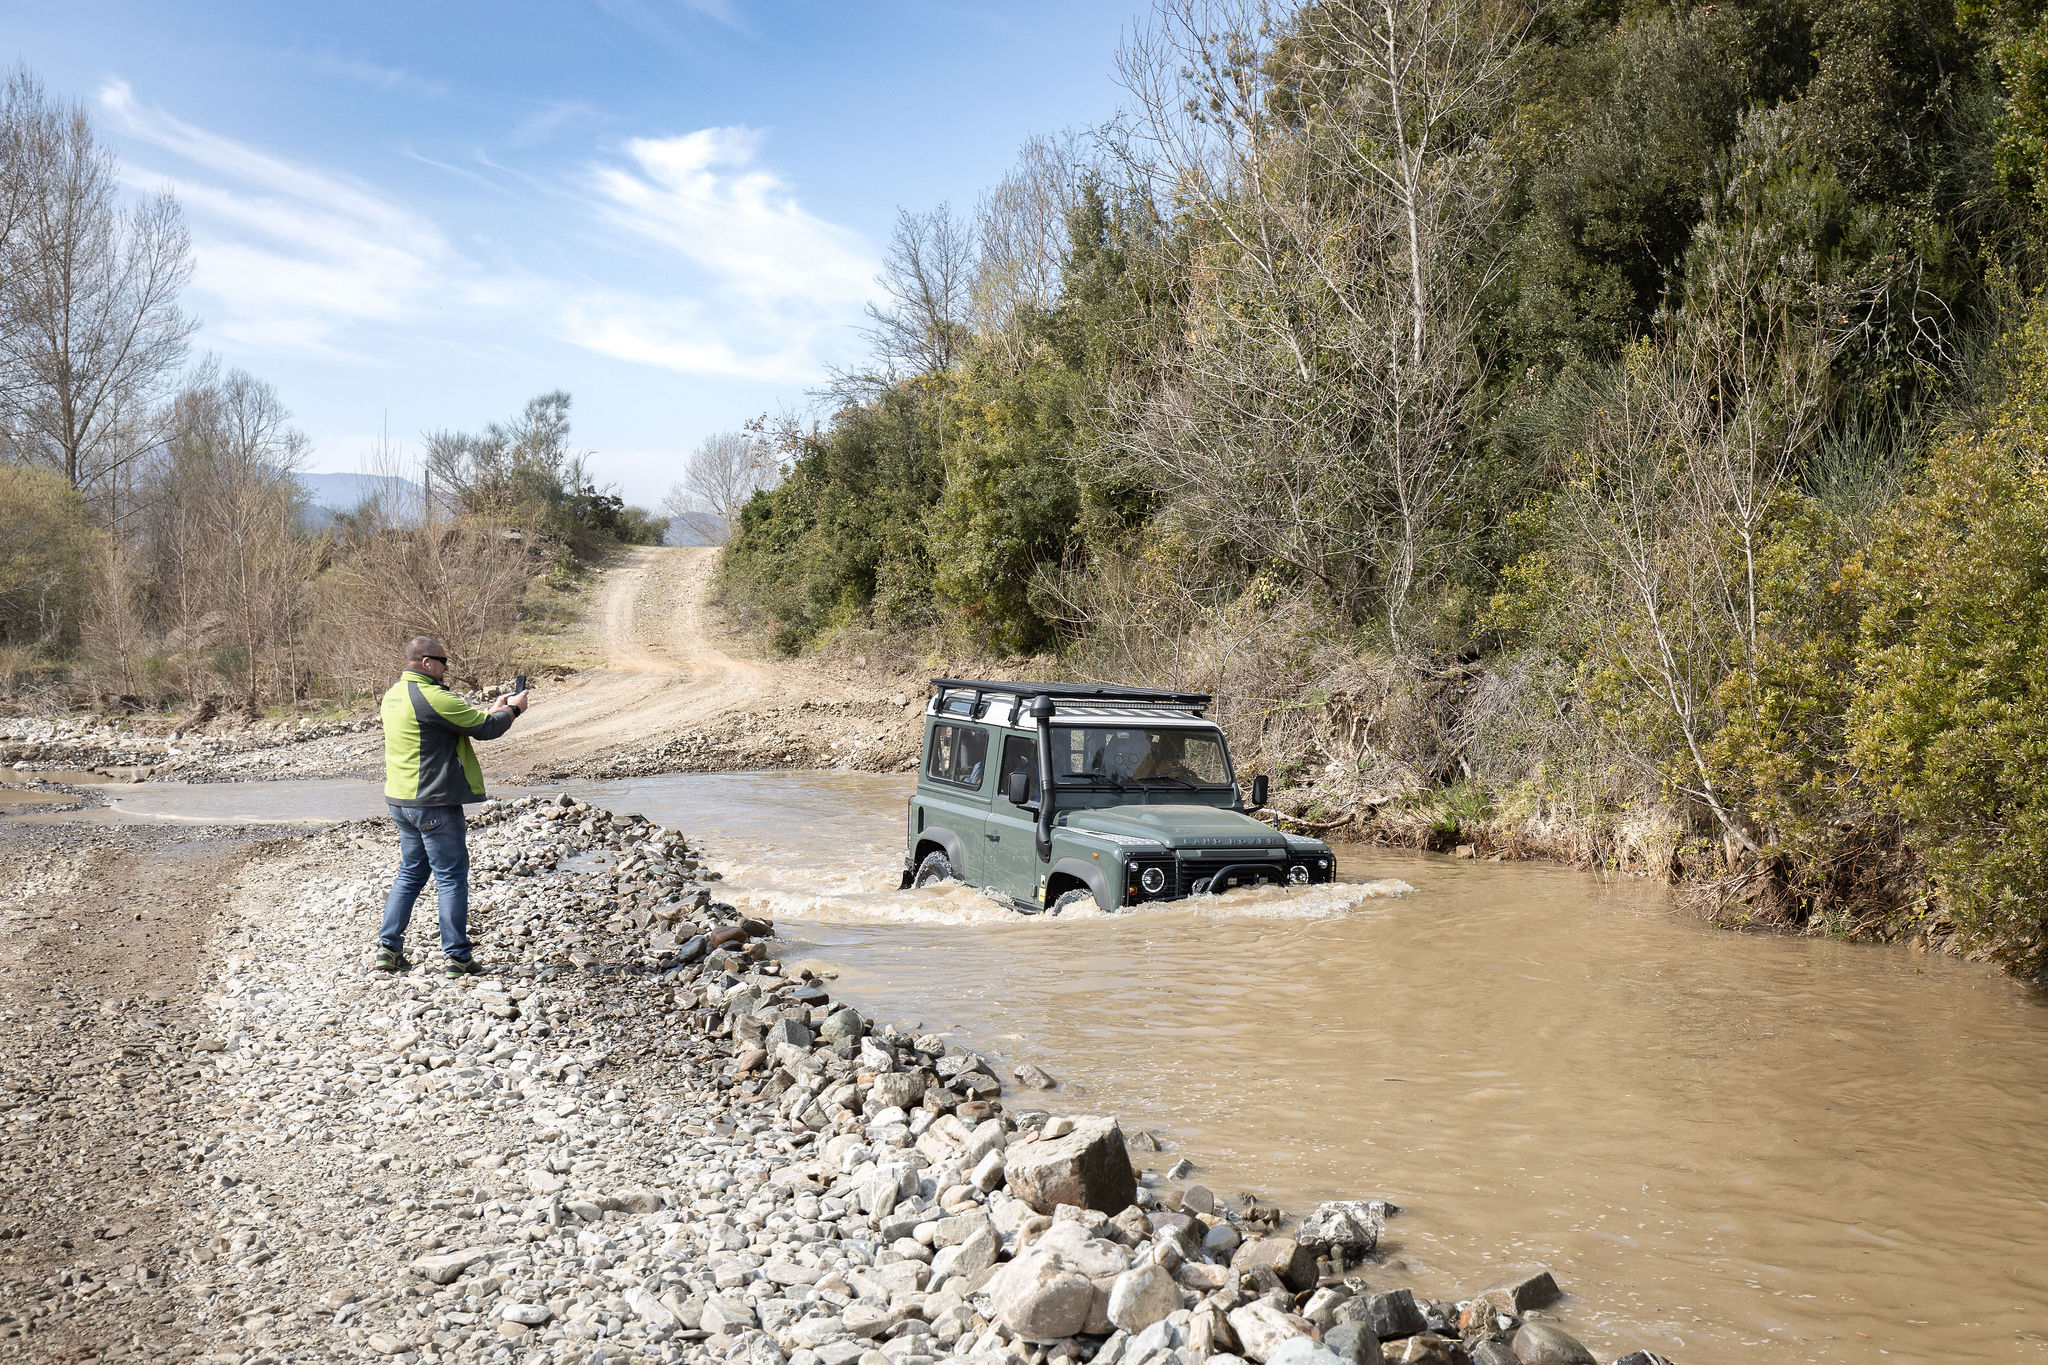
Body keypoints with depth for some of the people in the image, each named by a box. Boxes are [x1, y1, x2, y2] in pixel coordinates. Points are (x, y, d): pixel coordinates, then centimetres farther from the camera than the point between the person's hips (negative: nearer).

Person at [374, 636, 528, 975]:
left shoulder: (395, 694, 12)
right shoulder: (430, 696, -19)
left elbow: (459, 721, 19)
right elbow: (485, 728, -15)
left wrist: (495, 711, 18)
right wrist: (513, 709, 3)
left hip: (401, 800, 9)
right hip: (433, 803, -9)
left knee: (411, 872, 18)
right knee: (451, 876, -1)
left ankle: (388, 948, 17)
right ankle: (456, 956, 3)